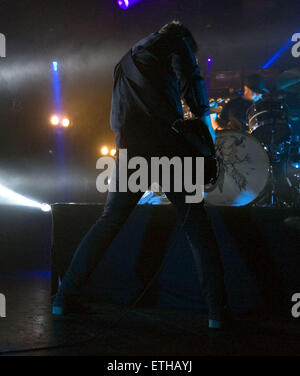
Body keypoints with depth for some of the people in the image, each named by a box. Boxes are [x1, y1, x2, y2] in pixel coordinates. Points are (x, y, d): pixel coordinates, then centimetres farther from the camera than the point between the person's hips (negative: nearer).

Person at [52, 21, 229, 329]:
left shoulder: (125, 62, 31)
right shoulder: (174, 40, 12)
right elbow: (190, 81, -5)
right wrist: (205, 124, 3)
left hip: (130, 153, 5)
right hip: (169, 148, -5)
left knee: (107, 223, 15)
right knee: (198, 229, 2)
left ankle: (63, 297, 15)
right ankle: (217, 310, -2)